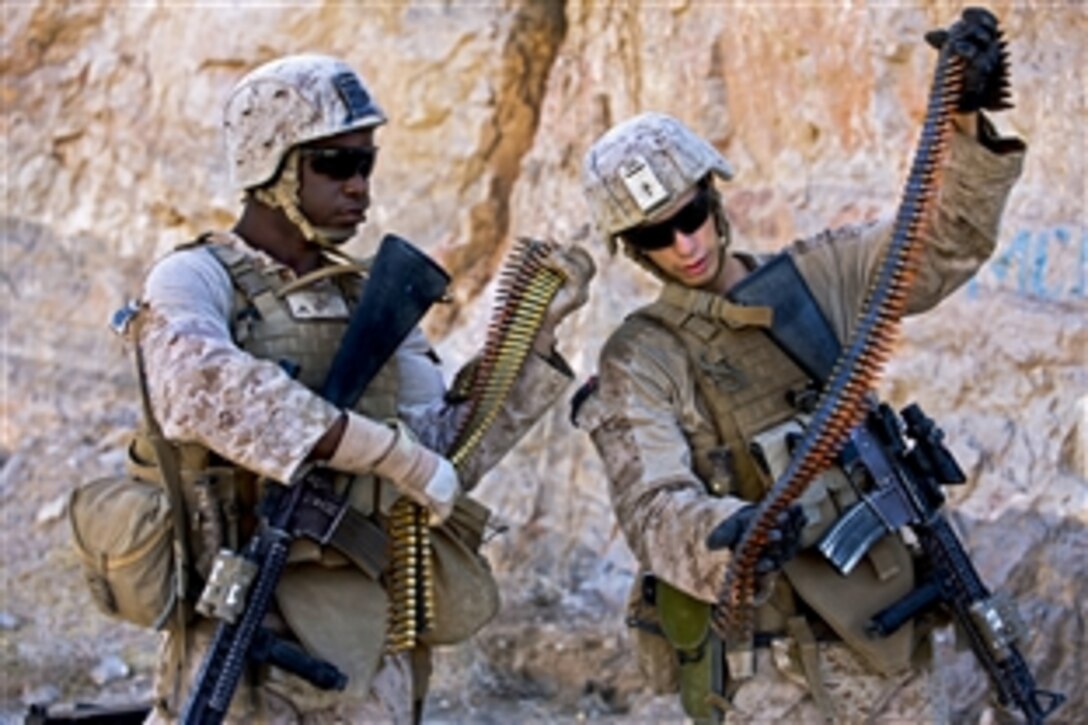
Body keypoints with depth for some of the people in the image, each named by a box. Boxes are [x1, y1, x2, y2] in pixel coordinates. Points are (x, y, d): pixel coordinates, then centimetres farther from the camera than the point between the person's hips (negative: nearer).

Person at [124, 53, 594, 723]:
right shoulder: (194, 281, -5)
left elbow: (451, 453, 9)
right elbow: (206, 387, -28)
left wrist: (535, 331, 0)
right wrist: (389, 450, -27)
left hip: (370, 647, 6)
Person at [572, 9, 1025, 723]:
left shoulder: (814, 278, 6)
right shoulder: (639, 364, -7)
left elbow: (947, 245, 3)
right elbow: (655, 508, -19)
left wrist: (967, 123, -13)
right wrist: (726, 535, -42)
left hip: (881, 626, 5)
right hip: (759, 660, -4)